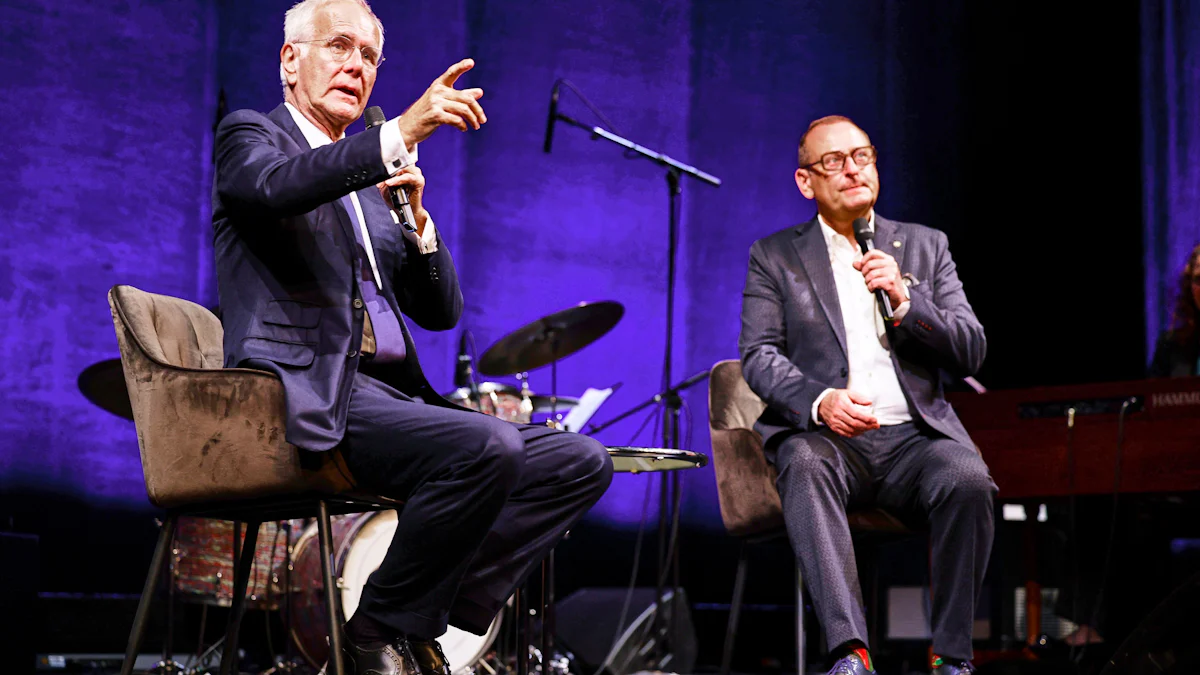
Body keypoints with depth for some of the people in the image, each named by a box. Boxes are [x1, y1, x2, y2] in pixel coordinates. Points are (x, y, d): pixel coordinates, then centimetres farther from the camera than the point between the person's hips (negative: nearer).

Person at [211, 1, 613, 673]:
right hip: (313, 396, -8)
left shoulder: (374, 177, 27)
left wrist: (415, 219, 2)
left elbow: (441, 312, 20)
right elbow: (276, 188, -21)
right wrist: (402, 133, -30)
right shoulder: (250, 135, 7)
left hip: (394, 394, 8)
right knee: (487, 447, -31)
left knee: (581, 462, -7)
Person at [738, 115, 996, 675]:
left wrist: (904, 301, -9)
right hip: (823, 434, -1)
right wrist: (821, 402, -20)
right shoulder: (774, 256, 13)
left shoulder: (925, 246, 18)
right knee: (804, 467, -36)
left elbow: (970, 353, 10)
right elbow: (758, 356, 0)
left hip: (913, 434, 1)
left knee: (968, 478, -31)